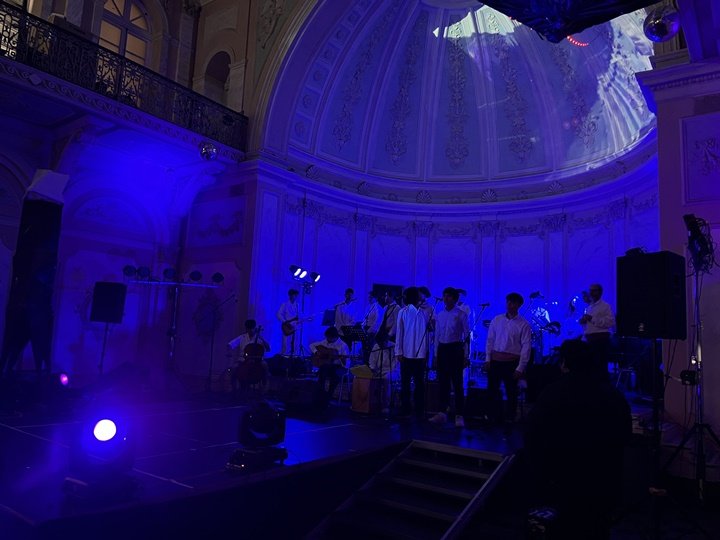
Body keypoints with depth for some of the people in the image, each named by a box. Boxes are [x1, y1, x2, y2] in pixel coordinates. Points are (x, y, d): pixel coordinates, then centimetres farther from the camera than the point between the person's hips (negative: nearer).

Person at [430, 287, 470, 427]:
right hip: (442, 349, 5)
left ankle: (459, 416, 4)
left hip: (455, 349, -5)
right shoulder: (439, 315, 10)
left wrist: (465, 355, -7)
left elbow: (467, 335, -3)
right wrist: (436, 354, 12)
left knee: (457, 383, -2)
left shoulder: (461, 314, -4)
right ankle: (442, 413, 16)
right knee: (442, 382, 8)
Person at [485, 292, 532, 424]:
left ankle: (510, 420, 24)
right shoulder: (496, 320, 5)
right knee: (492, 390, 10)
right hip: (495, 361, 4)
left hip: (512, 362, -3)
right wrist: (487, 359, 2)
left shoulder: (523, 324, -6)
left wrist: (520, 368, -11)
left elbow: (526, 347, -7)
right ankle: (497, 417, 27)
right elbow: (490, 340, 8)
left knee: (511, 392, 8)